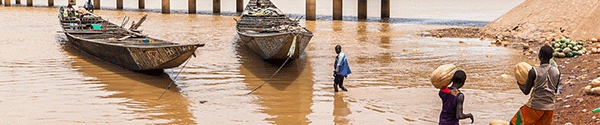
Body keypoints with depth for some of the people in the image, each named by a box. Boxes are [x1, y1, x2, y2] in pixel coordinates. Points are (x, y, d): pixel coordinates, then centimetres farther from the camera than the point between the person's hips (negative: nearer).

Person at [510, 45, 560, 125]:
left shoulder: (534, 72, -15)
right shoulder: (557, 72, -1)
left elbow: (526, 91, -7)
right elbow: (555, 91, 12)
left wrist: (519, 84, 13)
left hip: (535, 107, -5)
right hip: (549, 107, 5)